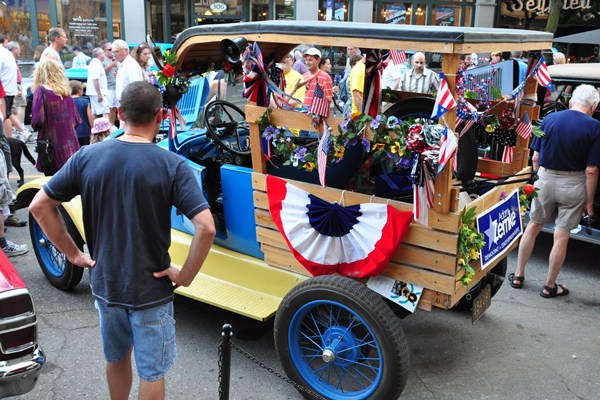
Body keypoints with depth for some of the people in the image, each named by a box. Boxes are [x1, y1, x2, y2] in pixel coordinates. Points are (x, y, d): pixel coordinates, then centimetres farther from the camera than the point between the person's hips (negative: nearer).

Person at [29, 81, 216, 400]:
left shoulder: (86, 156, -7)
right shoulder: (171, 165, -18)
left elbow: (39, 206, -3)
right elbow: (206, 227, -25)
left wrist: (73, 253, 3)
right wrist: (185, 276, -13)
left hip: (104, 284, 4)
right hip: (151, 289, -4)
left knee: (116, 357, 28)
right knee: (152, 372, 14)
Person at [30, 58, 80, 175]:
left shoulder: (41, 91, -7)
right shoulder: (66, 92, 6)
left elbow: (37, 121, -14)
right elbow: (77, 120, 8)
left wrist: (35, 125, 8)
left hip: (53, 148, -4)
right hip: (71, 147, 4)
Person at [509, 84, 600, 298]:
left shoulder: (550, 118, -2)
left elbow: (535, 157, 1)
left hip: (545, 178, 3)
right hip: (573, 184, -2)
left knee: (533, 226, 18)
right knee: (561, 235, 7)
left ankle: (518, 276, 25)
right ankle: (550, 286, 18)